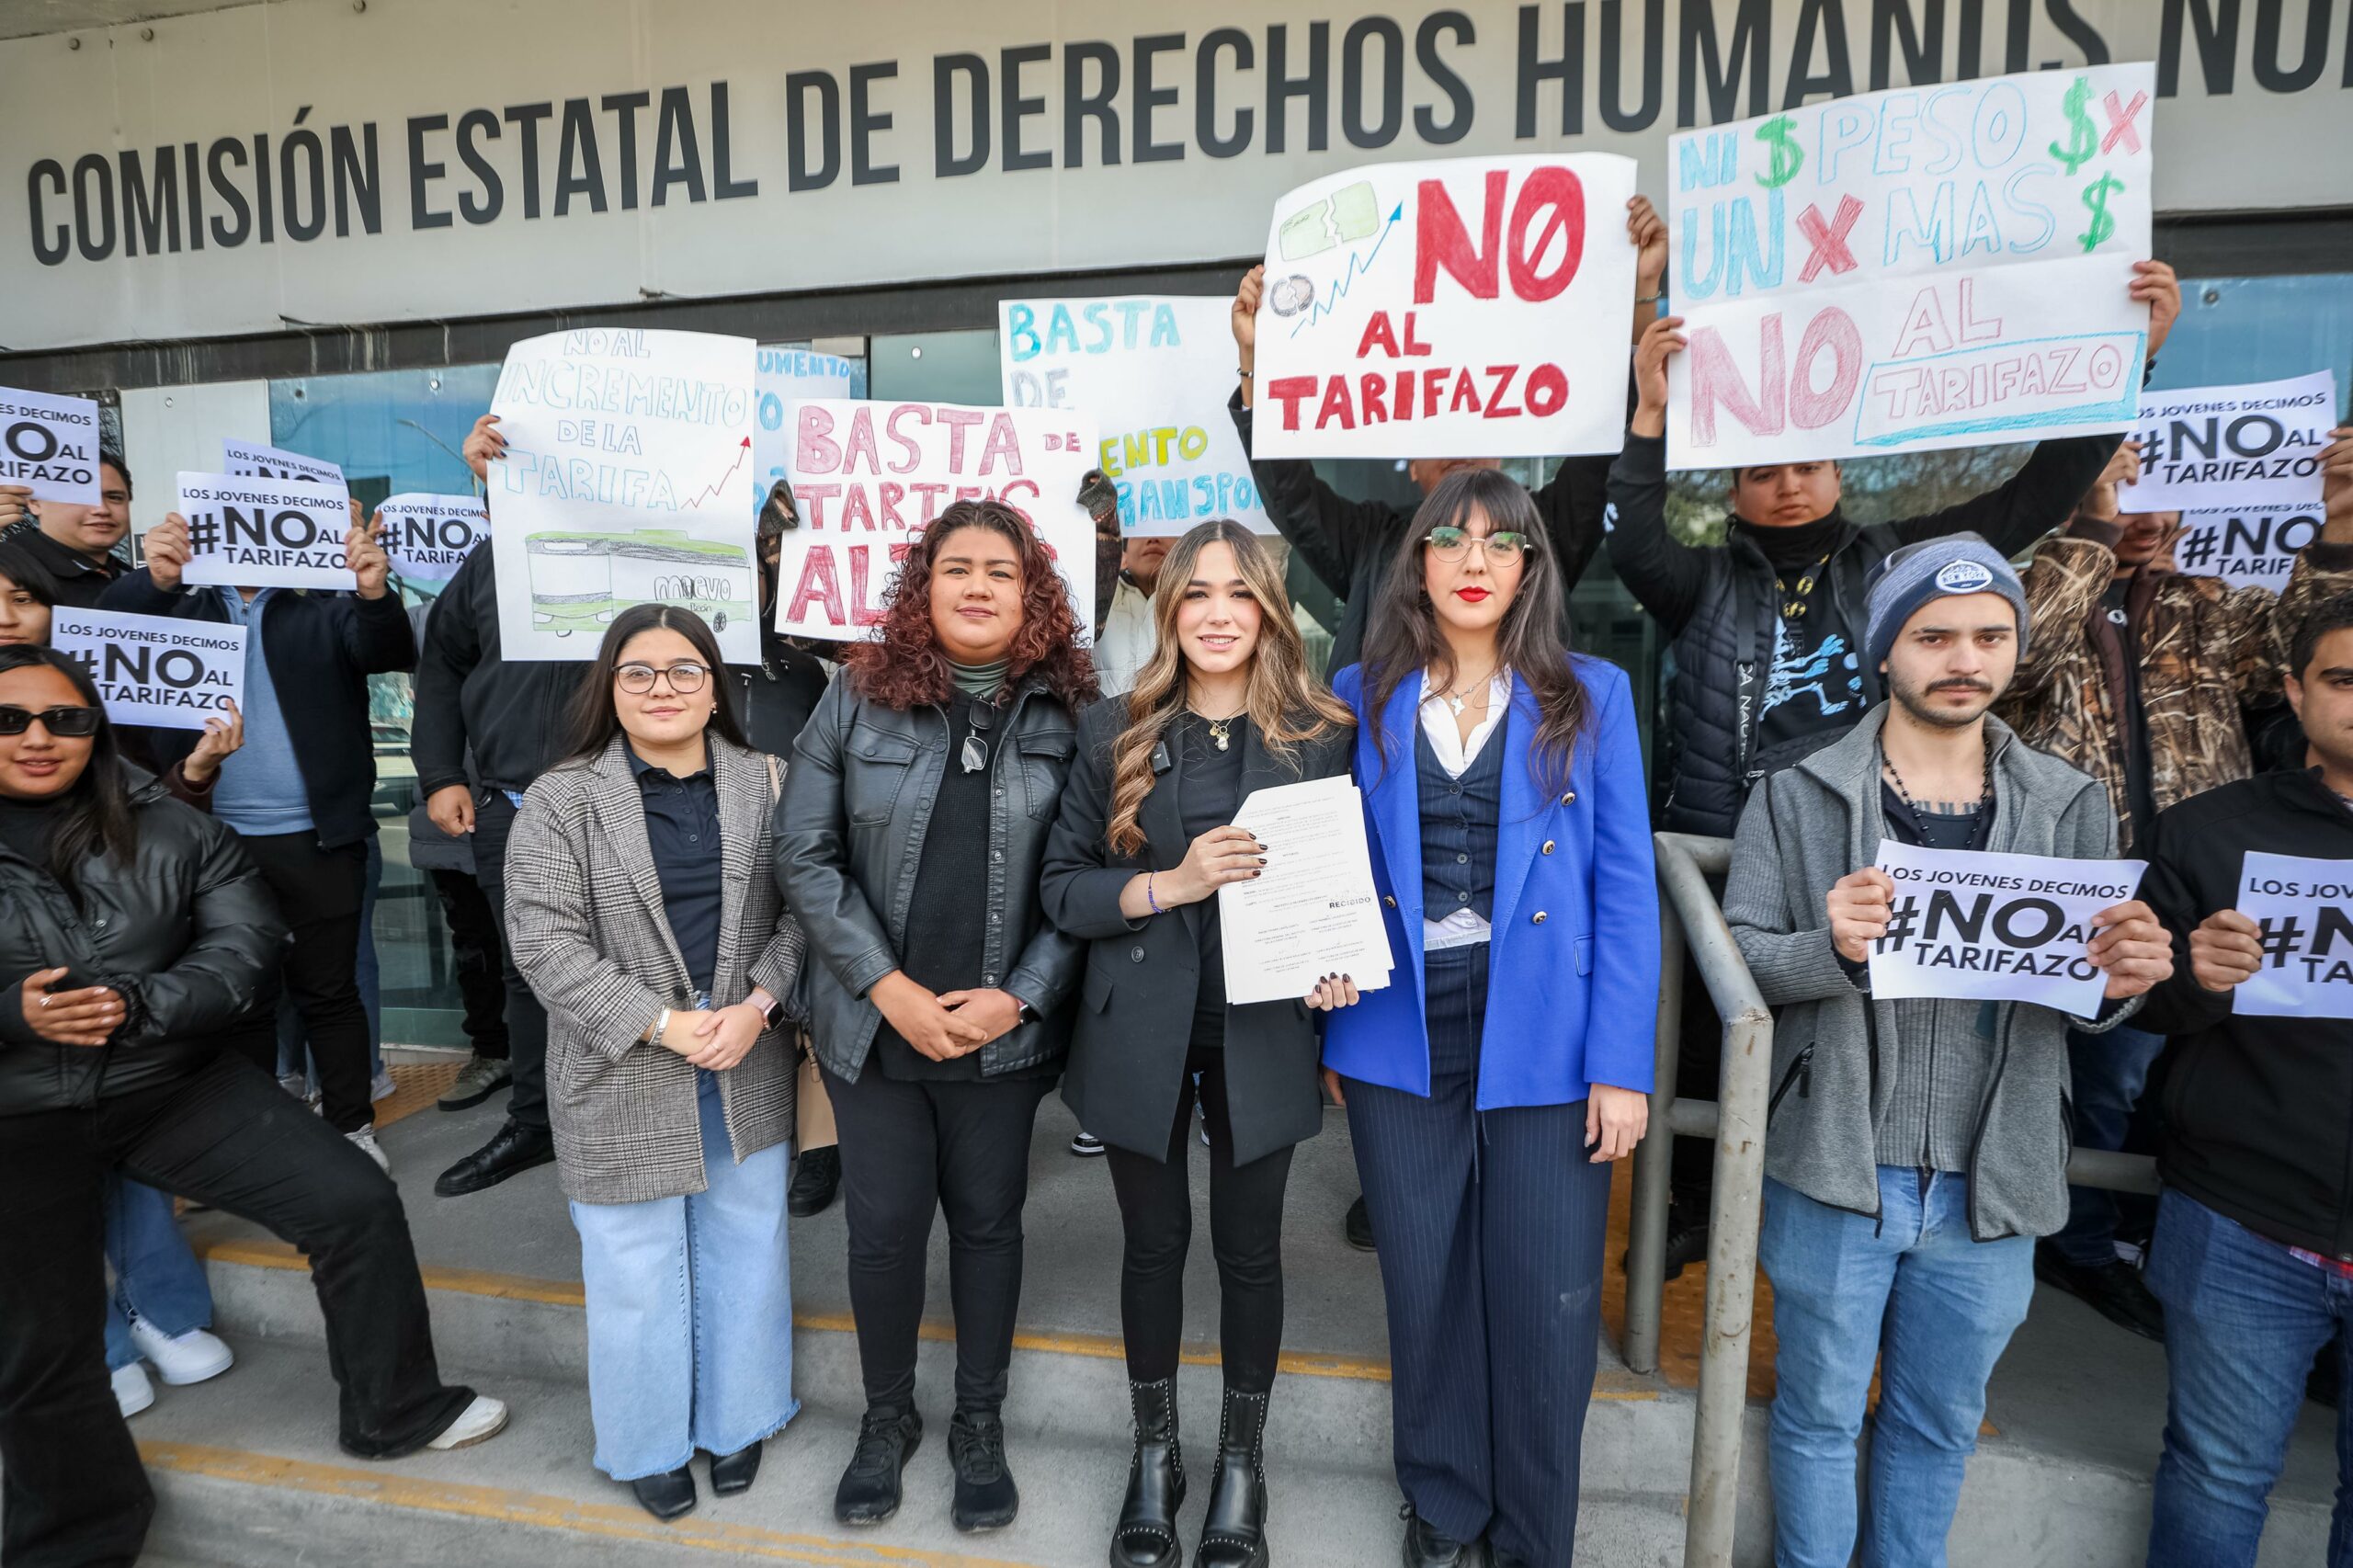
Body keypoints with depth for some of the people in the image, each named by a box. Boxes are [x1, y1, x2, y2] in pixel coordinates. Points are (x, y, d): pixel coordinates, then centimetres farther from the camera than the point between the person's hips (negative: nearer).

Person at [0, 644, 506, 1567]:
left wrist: (136, 1004, -21)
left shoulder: (168, 829, -4)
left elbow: (245, 944, -7)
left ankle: (394, 1412, 17)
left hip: (173, 1082, 1)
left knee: (356, 1204, -4)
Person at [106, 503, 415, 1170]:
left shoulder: (323, 603, 5)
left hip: (314, 836, -2)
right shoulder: (181, 608, 11)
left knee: (328, 990, 7)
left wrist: (375, 593, -35)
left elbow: (388, 651, -12)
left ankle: (352, 1127, 15)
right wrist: (155, 579, -28)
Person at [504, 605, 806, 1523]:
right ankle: (649, 1442, 35)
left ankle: (735, 1420, 38)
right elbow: (544, 938, -11)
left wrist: (757, 1005, -14)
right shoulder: (561, 800, -6)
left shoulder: (765, 785, 1)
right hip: (625, 1081, -2)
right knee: (636, 1271, 12)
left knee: (745, 1254, 16)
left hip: (748, 1071, 2)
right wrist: (662, 1024, -18)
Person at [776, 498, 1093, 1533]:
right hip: (875, 1021, 1)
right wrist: (889, 989, -12)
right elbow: (804, 855, -5)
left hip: (1006, 1028, 0)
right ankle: (887, 1419, 38)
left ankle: (980, 1426, 37)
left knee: (987, 1222, 15)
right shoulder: (857, 698, -3)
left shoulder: (1068, 712, -4)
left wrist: (1019, 997, -14)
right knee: (883, 1227, 12)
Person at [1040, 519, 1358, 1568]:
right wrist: (1171, 884, -19)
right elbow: (1061, 888, -3)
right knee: (1155, 1241, 15)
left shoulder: (1321, 736, -2)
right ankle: (1154, 1454, 39)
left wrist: (1338, 964, -12)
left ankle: (1242, 1462, 38)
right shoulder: (1115, 733, -2)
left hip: (1261, 1036, 0)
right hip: (1142, 1034, 0)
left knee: (1249, 1248, 13)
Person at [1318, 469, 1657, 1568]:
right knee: (1425, 1287, 14)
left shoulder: (1590, 697, 0)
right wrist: (1328, 1030, 3)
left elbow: (1625, 887, -3)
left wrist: (1623, 1063, -8)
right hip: (1401, 1038, 1)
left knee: (1547, 1304, 7)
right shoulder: (1363, 698, 4)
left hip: (1543, 1044, -1)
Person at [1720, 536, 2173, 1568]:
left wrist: (2119, 983, -16)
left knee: (1940, 1423, 21)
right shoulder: (1798, 799, -4)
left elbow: (2088, 994, 7)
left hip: (1990, 1185, 3)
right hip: (1835, 1173, -2)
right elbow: (1740, 956, -7)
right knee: (1820, 1414, 14)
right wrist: (1832, 949, -27)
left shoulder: (2071, 807, 5)